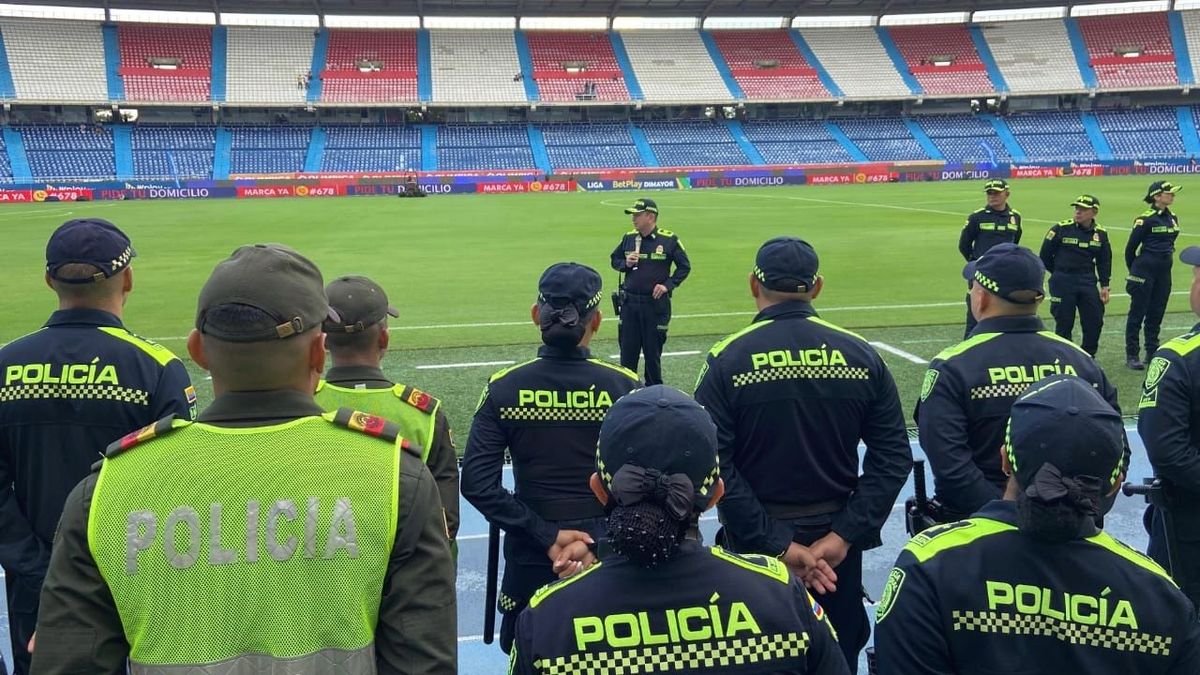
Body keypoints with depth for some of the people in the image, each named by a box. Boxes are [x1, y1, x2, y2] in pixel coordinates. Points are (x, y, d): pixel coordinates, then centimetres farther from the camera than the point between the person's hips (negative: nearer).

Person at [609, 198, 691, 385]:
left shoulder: (669, 239, -6)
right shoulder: (628, 237, 5)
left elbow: (685, 266, 2)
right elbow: (614, 260, 17)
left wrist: (668, 285, -8)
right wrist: (626, 264, -4)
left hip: (656, 303, -3)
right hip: (630, 302, 3)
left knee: (653, 350, 5)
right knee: (627, 348, 6)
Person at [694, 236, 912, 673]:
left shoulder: (728, 360, -11)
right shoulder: (859, 353, -3)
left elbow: (715, 465, -18)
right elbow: (894, 456, -6)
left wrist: (773, 544, -15)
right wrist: (844, 535, -9)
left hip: (755, 544, -2)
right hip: (835, 540, 2)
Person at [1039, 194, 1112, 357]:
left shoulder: (1100, 233, 5)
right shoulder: (1061, 229, -8)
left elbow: (1104, 261, 13)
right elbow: (1045, 255, 0)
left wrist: (1104, 286, 7)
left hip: (1088, 283, 4)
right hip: (1063, 283, -4)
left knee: (1095, 321, 2)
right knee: (1064, 323, -1)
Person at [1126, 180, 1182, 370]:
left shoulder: (1173, 218, 9)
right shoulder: (1146, 219, -12)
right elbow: (1131, 247, -6)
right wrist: (1134, 271, 6)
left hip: (1164, 272, 7)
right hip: (1145, 270, -7)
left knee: (1156, 313, 12)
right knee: (1137, 313, 0)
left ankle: (1153, 353, 21)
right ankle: (1131, 355, 5)